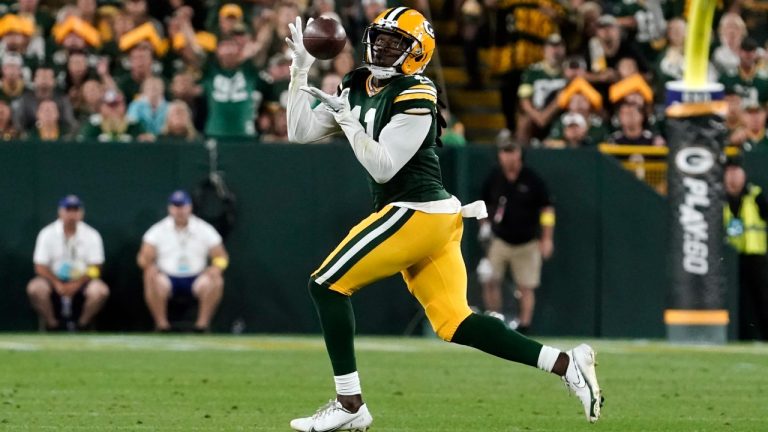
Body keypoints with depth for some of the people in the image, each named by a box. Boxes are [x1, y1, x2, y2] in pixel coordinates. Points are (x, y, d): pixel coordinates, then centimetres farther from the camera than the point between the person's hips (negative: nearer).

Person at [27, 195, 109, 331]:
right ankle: (52, 324, -10)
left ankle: (82, 324, -7)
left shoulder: (92, 235, -3)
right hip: (54, 280, 0)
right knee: (35, 288, -32)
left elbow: (94, 269, -7)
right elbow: (40, 267, -6)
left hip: (81, 281, 0)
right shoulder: (47, 234, -3)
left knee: (100, 290, -31)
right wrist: (57, 284, -23)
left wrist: (76, 284, -23)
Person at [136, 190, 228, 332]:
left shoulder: (204, 229, 4)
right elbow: (144, 258, -2)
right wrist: (149, 266, -25)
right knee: (153, 280, -33)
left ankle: (203, 322, -16)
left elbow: (221, 256, 3)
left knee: (215, 281, -28)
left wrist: (216, 267, -20)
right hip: (168, 277, -1)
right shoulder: (158, 231, 2)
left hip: (196, 278, 1)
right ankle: (161, 323, -20)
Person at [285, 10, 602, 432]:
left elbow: (382, 168, -17)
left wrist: (347, 120, -18)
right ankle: (565, 364, 2)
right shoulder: (357, 88, 13)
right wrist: (300, 71, 5)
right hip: (429, 219, 9)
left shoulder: (414, 97, -12)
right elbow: (301, 133, 11)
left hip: (417, 213, -9)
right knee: (454, 322, 5)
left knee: (327, 285, -7)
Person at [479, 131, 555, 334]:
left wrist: (546, 239, -6)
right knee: (489, 281, -11)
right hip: (500, 240, 2)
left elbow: (546, 209, -2)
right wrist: (484, 224, 1)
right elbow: (484, 205, 17)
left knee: (526, 287, -1)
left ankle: (524, 325, 5)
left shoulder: (532, 180, -6)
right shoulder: (493, 179, 2)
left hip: (527, 243, -2)